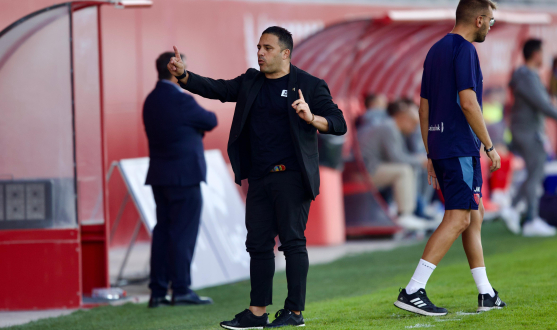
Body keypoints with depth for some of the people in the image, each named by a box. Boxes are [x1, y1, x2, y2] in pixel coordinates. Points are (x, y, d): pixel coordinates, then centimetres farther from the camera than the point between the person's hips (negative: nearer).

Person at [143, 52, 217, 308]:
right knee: (183, 233, -4)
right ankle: (181, 289, -4)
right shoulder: (181, 101, -15)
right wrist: (201, 119, 16)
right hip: (184, 175, -8)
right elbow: (211, 122, -3)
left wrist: (195, 127, 10)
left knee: (162, 231, 9)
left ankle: (158, 291, 8)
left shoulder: (151, 101, 10)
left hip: (159, 176, 8)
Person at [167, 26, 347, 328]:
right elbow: (216, 89, 10)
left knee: (292, 241, -5)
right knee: (258, 242, 7)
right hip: (259, 178, 6)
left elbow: (339, 124, -5)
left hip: (291, 177, -6)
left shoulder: (309, 86, -2)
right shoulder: (251, 83, 15)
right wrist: (183, 76, -6)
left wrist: (311, 118, -24)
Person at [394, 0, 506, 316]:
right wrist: (490, 146, -12)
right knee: (458, 218, -12)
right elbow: (468, 102, -19)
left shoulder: (436, 50, 17)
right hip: (461, 147, -10)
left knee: (474, 216, 14)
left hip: (439, 147, 10)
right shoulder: (464, 49, -11)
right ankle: (412, 291, -18)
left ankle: (487, 294, 17)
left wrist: (431, 155, 22)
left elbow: (424, 107, 19)